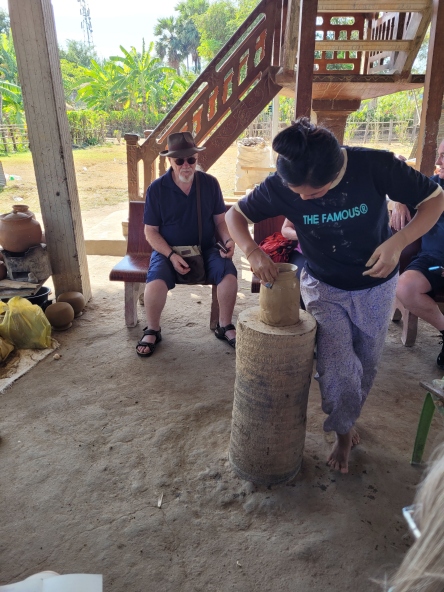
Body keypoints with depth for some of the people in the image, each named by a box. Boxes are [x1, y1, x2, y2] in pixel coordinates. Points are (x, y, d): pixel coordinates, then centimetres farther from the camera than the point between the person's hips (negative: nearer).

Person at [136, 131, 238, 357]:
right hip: (168, 251, -1)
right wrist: (171, 255, -19)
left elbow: (220, 220, 6)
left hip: (205, 249, 2)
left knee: (229, 273, -26)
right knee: (156, 281, -30)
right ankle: (152, 331, -2)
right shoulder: (156, 189, -6)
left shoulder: (210, 183, 0)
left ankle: (225, 326, -2)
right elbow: (151, 231, -4)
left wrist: (228, 240, -15)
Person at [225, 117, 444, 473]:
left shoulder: (376, 166, -27)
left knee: (366, 366, 16)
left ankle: (347, 421, 47)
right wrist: (252, 251, -30)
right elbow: (235, 214, -9)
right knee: (338, 371, -11)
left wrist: (398, 242, -31)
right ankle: (343, 434, 23)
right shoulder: (281, 185, -23)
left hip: (376, 286, 1)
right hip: (323, 287, -1)